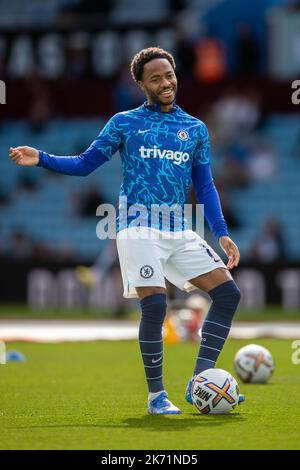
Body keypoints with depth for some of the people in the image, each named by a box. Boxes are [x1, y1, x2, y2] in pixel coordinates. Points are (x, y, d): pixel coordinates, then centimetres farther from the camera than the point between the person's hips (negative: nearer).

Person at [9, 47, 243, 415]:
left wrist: (221, 233, 6)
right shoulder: (125, 123, 6)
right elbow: (84, 164, 7)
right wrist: (41, 159, -7)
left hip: (180, 233, 4)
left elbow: (204, 186, 16)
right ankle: (156, 396, -2)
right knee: (155, 305, -18)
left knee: (228, 292, -7)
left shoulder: (195, 129, 15)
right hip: (139, 229, -4)